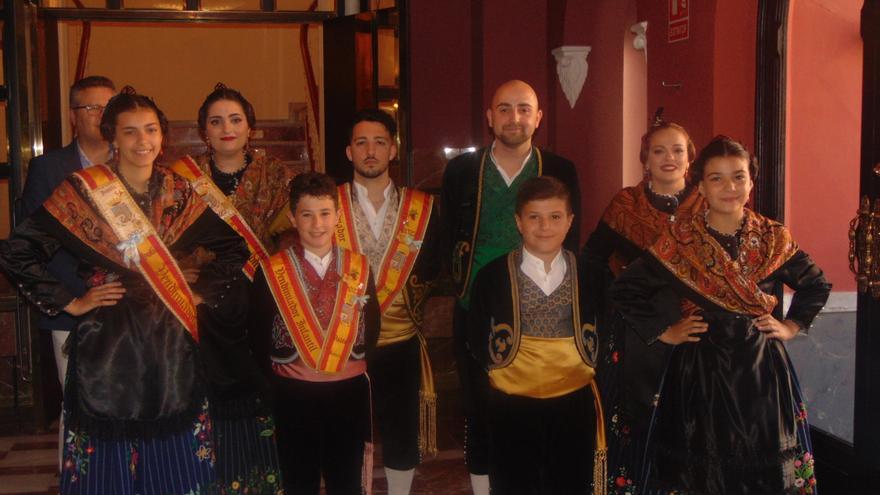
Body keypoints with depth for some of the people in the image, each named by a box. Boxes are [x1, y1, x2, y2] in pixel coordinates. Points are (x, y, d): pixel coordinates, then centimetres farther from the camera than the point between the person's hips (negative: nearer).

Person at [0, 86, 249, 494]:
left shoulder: (180, 195, 5)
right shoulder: (81, 190, -5)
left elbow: (234, 248, 15)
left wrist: (200, 293, 5)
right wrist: (69, 303, -7)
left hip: (170, 344, 3)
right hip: (107, 343, -3)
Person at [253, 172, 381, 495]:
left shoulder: (358, 267, 3)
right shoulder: (272, 271, -5)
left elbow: (371, 331, 8)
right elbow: (261, 340, -1)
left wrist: (352, 359, -2)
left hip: (350, 392, 2)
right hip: (294, 394, -2)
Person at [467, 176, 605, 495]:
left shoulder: (588, 274, 2)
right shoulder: (492, 276, -4)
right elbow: (476, 337, 2)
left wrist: (586, 368, -1)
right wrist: (500, 371, -3)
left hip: (573, 407, 2)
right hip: (512, 409, -1)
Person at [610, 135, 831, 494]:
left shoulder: (773, 238, 3)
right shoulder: (680, 238, -4)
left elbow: (817, 286, 18)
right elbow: (626, 291, -1)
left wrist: (792, 326, 7)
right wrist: (665, 332, -3)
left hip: (761, 370, 2)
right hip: (701, 370, -2)